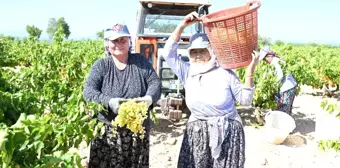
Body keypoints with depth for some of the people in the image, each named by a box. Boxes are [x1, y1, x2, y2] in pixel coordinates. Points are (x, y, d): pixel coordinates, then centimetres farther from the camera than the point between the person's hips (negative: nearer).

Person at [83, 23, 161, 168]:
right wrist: (108, 101, -25)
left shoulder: (140, 61, 7)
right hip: (107, 131, -1)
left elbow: (155, 82, 3)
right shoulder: (101, 65, 3)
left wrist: (149, 98, -20)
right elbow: (88, 91, -7)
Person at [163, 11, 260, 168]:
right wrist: (182, 26, -11)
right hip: (196, 133, 3)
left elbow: (245, 100, -4)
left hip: (226, 133, -2)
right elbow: (168, 53, -5)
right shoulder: (187, 72, 2)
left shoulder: (225, 73, -6)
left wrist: (250, 73, -17)